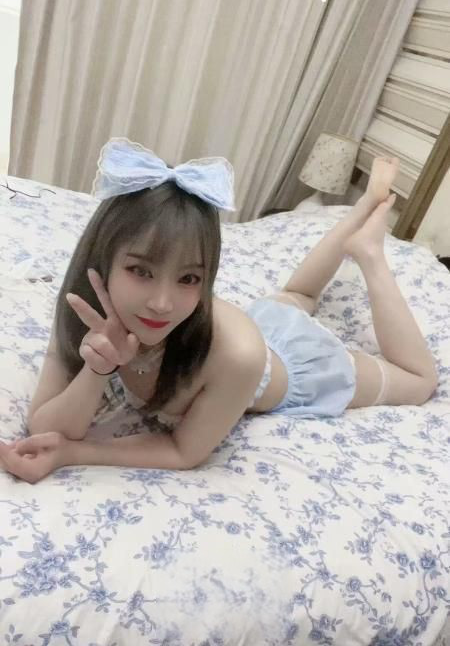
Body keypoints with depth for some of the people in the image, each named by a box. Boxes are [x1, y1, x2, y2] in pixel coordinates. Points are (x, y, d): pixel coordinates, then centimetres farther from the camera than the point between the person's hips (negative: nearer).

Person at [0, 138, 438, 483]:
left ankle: (368, 251, 27)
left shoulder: (234, 351, -48)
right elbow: (43, 427, -30)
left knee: (419, 382, 25)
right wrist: (96, 369, -48)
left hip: (297, 365, -3)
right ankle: (367, 205, 46)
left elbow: (185, 452, -32)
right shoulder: (88, 310, -34)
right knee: (292, 298, 37)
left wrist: (71, 453, -38)